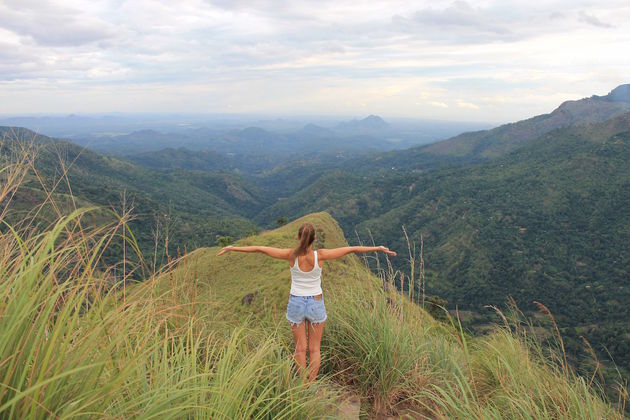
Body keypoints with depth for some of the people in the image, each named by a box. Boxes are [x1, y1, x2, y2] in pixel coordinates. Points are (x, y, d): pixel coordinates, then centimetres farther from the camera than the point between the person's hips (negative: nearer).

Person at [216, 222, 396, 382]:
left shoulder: (291, 255, -18)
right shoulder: (320, 255, -19)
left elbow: (259, 248, -14)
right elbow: (351, 249, -14)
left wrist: (232, 248, -6)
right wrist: (378, 248, -7)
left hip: (296, 304, 0)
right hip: (316, 304, 0)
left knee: (300, 348, 16)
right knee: (314, 348, 15)